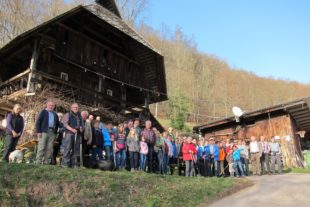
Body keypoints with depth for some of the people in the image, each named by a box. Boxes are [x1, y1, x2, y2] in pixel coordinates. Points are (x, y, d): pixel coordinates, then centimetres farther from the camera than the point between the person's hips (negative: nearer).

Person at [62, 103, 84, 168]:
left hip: (77, 134, 5)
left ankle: (74, 163, 9)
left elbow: (82, 124, 22)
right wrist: (72, 129, -19)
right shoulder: (68, 115, 7)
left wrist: (81, 128, -2)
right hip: (69, 133, -5)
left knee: (76, 149, 4)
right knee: (67, 148, -8)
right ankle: (65, 163, -5)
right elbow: (65, 124, -4)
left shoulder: (79, 116, 23)